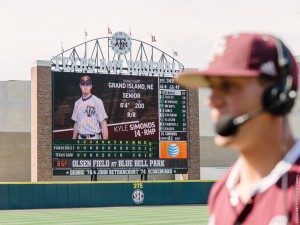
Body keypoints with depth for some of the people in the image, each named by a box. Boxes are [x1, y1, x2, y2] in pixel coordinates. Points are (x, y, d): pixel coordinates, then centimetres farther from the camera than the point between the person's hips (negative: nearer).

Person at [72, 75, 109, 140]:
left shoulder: (97, 101, -7)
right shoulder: (77, 103, 13)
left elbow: (103, 123, -11)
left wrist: (105, 142, -17)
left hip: (93, 138, -6)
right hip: (81, 137, 6)